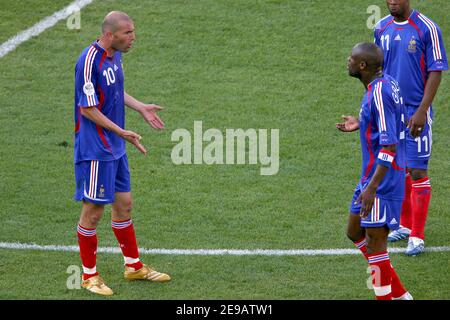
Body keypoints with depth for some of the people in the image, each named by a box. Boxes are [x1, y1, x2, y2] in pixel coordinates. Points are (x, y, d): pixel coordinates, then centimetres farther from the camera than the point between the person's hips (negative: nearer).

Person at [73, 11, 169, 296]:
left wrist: (141, 108, 13)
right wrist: (122, 132, -23)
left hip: (115, 148, 9)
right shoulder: (90, 61, -22)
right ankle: (89, 275, 13)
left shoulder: (115, 55, 6)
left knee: (124, 204, 17)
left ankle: (134, 266, 30)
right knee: (93, 211, 1)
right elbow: (88, 108, -21)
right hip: (95, 150, -9)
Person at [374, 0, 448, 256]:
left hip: (416, 112, -5)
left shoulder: (426, 29, -11)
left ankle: (418, 237, -1)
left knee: (418, 172, -5)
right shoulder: (382, 28, 6)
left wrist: (421, 111, -16)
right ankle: (405, 225, 28)